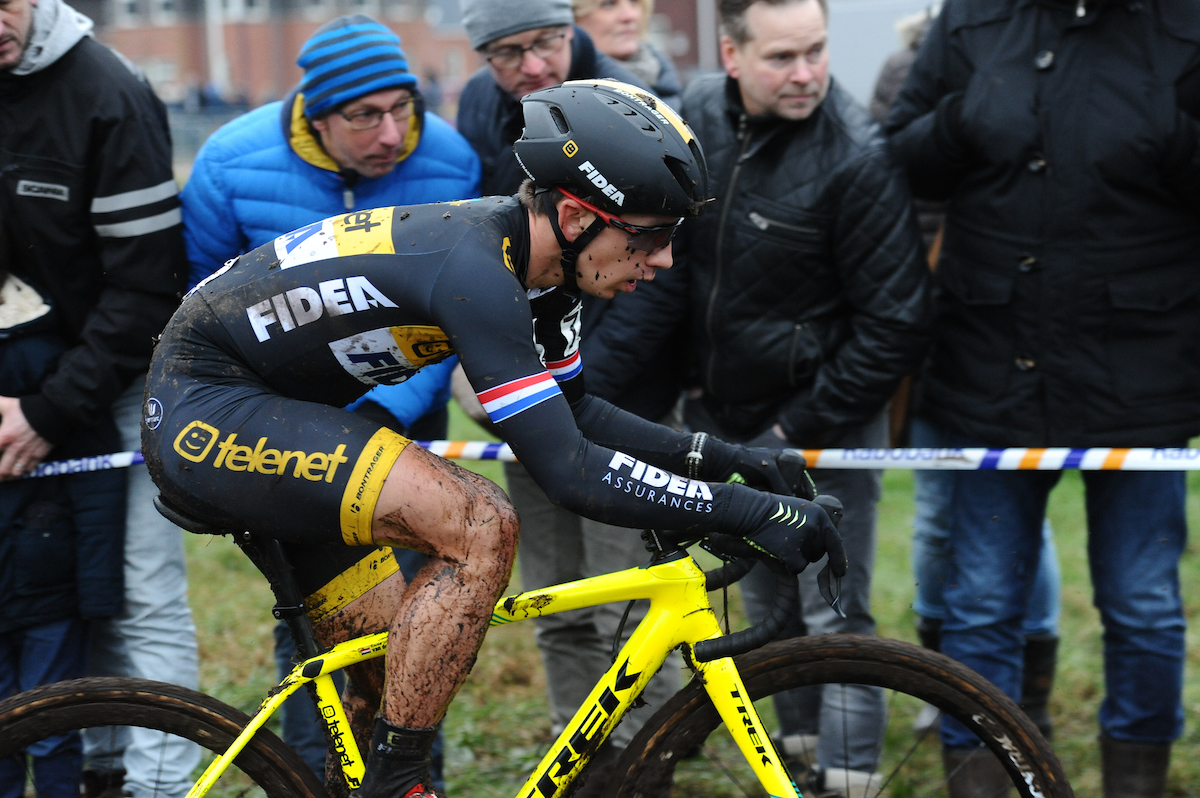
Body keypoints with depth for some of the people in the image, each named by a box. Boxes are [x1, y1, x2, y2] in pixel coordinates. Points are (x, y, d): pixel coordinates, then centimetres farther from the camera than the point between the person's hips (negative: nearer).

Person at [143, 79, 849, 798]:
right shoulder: (474, 267, -29)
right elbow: (568, 473, -32)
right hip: (203, 407, -10)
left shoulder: (537, 257, -1)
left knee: (405, 669, 8)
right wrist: (751, 512, -29)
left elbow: (575, 414, 14)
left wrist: (714, 456, 2)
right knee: (481, 527, -24)